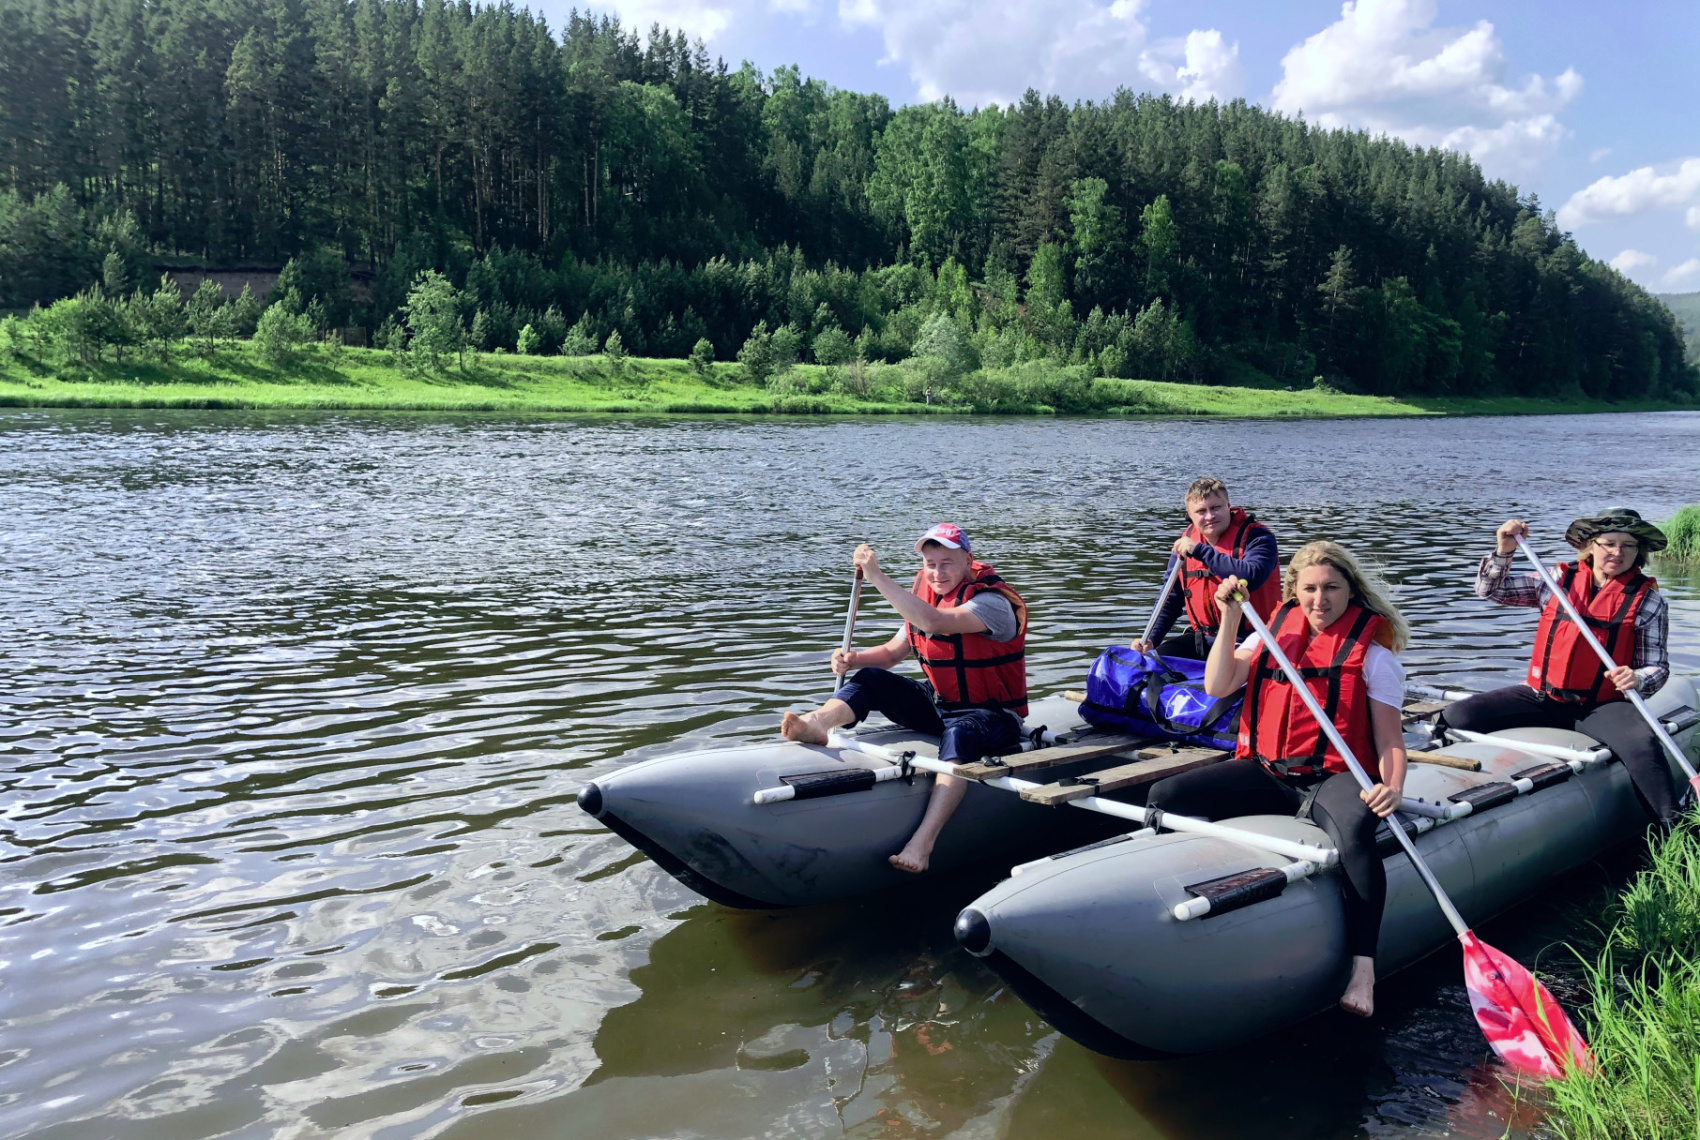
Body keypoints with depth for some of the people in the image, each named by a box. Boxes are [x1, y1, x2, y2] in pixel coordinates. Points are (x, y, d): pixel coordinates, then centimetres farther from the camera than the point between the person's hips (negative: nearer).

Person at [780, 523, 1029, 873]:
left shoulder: (992, 601, -19)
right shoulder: (925, 594, 5)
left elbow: (933, 623, -37)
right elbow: (892, 653, 10)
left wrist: (877, 576, -38)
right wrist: (853, 658, -12)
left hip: (993, 715, -7)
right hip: (941, 704, 7)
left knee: (959, 734, -40)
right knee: (871, 679, -10)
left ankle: (922, 843, -51)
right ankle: (817, 722, -39)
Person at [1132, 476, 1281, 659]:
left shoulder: (1257, 538, -10)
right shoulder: (1185, 543, 7)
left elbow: (1251, 577, -32)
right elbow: (1170, 600, 14)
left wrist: (1201, 551, -26)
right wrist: (1150, 640, 1)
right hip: (1204, 639, 6)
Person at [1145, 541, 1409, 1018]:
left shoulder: (1374, 654, 2)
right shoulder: (1274, 634, 11)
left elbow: (1390, 739, -2)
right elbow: (1217, 687, 0)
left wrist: (1392, 787, -23)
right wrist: (1230, 619, -5)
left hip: (1335, 777, -4)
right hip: (1267, 774, 4)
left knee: (1354, 829, -40)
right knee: (1164, 797, -14)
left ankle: (1363, 968, -36)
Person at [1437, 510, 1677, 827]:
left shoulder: (1648, 600, 3)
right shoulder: (1559, 579, 7)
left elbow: (1657, 667, 4)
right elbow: (1490, 589, 10)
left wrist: (1636, 680, -20)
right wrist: (1504, 550, -8)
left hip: (1602, 706, -2)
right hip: (1541, 698, 2)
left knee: (1642, 745, -35)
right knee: (1457, 716, -18)